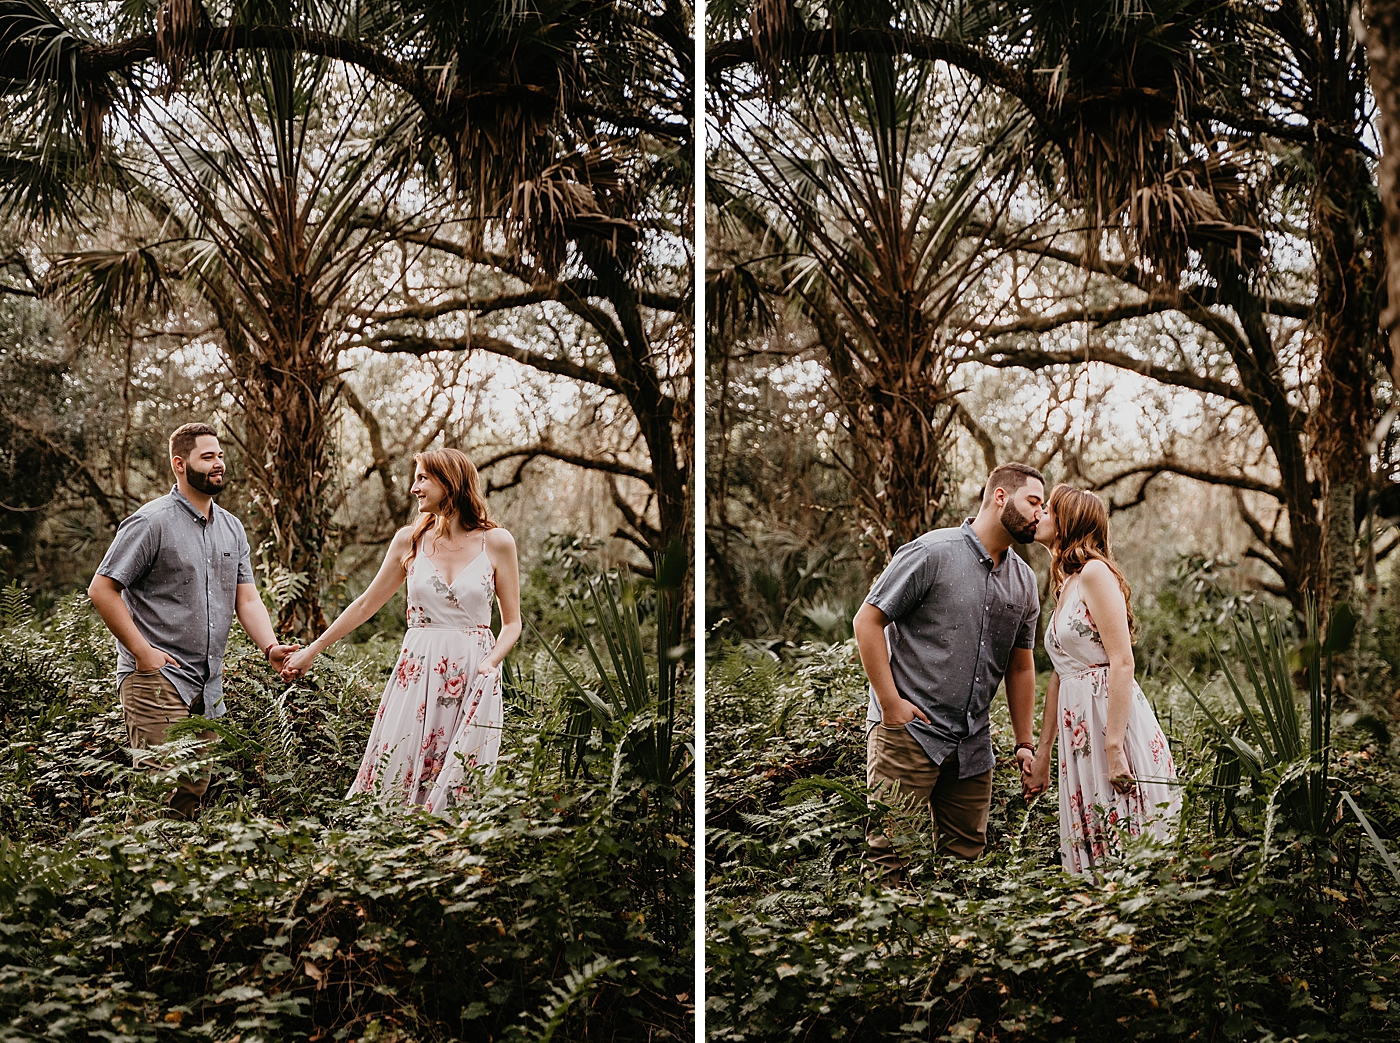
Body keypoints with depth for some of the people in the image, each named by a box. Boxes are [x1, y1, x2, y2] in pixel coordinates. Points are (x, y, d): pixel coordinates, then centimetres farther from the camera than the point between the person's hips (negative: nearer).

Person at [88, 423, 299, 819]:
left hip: (209, 688, 7)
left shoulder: (232, 528, 13)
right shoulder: (151, 522, -8)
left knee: (195, 789, 12)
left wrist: (270, 646, -8)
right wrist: (143, 652, -14)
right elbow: (101, 589, -10)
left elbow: (246, 598, 11)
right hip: (157, 679, -7)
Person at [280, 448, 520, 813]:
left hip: (473, 678, -2)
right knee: (395, 778, -3)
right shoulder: (410, 540, 6)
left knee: (459, 788, -3)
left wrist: (490, 664, -14)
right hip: (416, 672, 2)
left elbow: (512, 622, 4)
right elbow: (367, 603, 14)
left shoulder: (496, 543, -1)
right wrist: (313, 650, 16)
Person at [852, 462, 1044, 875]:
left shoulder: (1024, 581, 12)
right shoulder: (932, 553, -9)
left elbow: (1020, 667, 19)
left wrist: (1025, 744, 16)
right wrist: (891, 702, -13)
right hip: (909, 731, -6)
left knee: (966, 857, 10)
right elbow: (867, 621, -9)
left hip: (973, 746, 7)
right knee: (891, 853, -7)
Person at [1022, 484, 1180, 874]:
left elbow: (1123, 663, -17)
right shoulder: (1065, 586, 18)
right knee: (1092, 861, 10)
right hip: (1079, 731, 9)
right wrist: (1042, 754, 19)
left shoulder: (1095, 573, -9)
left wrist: (1114, 747, -22)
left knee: (1126, 851, -5)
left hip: (1114, 721, -9)